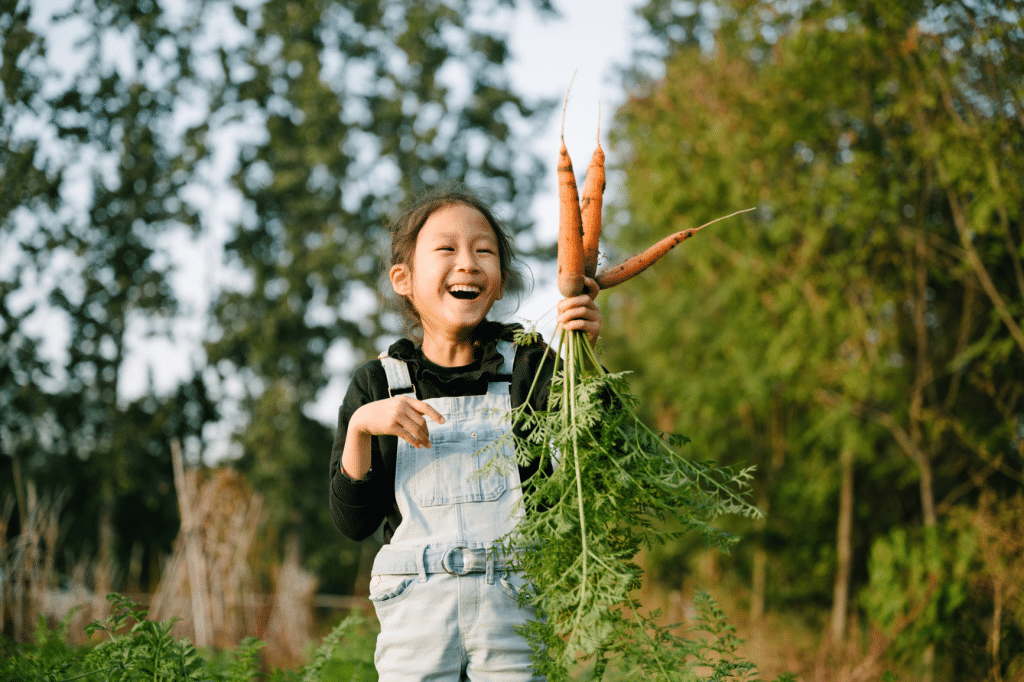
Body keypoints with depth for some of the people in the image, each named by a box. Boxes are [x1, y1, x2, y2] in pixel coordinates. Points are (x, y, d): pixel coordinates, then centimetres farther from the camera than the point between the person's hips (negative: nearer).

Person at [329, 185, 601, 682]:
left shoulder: (530, 367, 4)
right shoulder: (378, 384, 7)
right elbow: (353, 522, 3)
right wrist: (361, 425, -11)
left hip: (514, 602, -1)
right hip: (416, 607, 1)